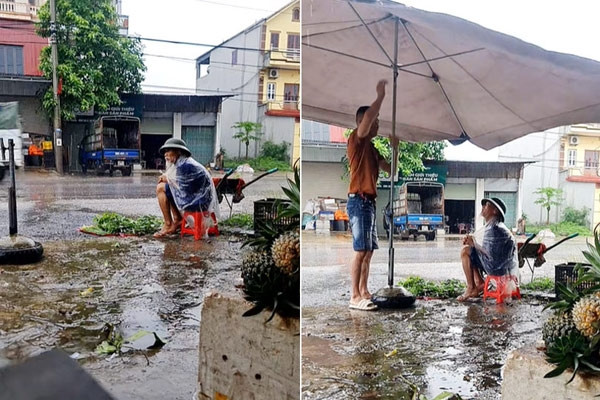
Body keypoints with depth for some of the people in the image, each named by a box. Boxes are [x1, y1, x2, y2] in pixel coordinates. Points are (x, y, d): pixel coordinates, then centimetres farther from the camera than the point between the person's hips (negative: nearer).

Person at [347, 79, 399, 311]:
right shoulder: (356, 140, -6)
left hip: (369, 201, 10)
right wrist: (380, 95, -19)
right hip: (358, 201, -10)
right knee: (361, 250, -12)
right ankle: (355, 297, -10)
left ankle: (364, 292, 15)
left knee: (368, 250, 9)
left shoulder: (372, 149, 21)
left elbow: (390, 170, 23)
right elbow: (367, 116, -26)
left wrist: (395, 149, 13)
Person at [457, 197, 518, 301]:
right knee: (471, 252, 19)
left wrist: (474, 244, -10)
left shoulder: (495, 229, -19)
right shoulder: (490, 226, 13)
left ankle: (470, 288, -4)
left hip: (501, 268, -10)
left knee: (465, 251, -11)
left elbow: (491, 254, -23)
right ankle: (479, 284, 10)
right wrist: (471, 242, 1)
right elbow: (486, 249, 17)